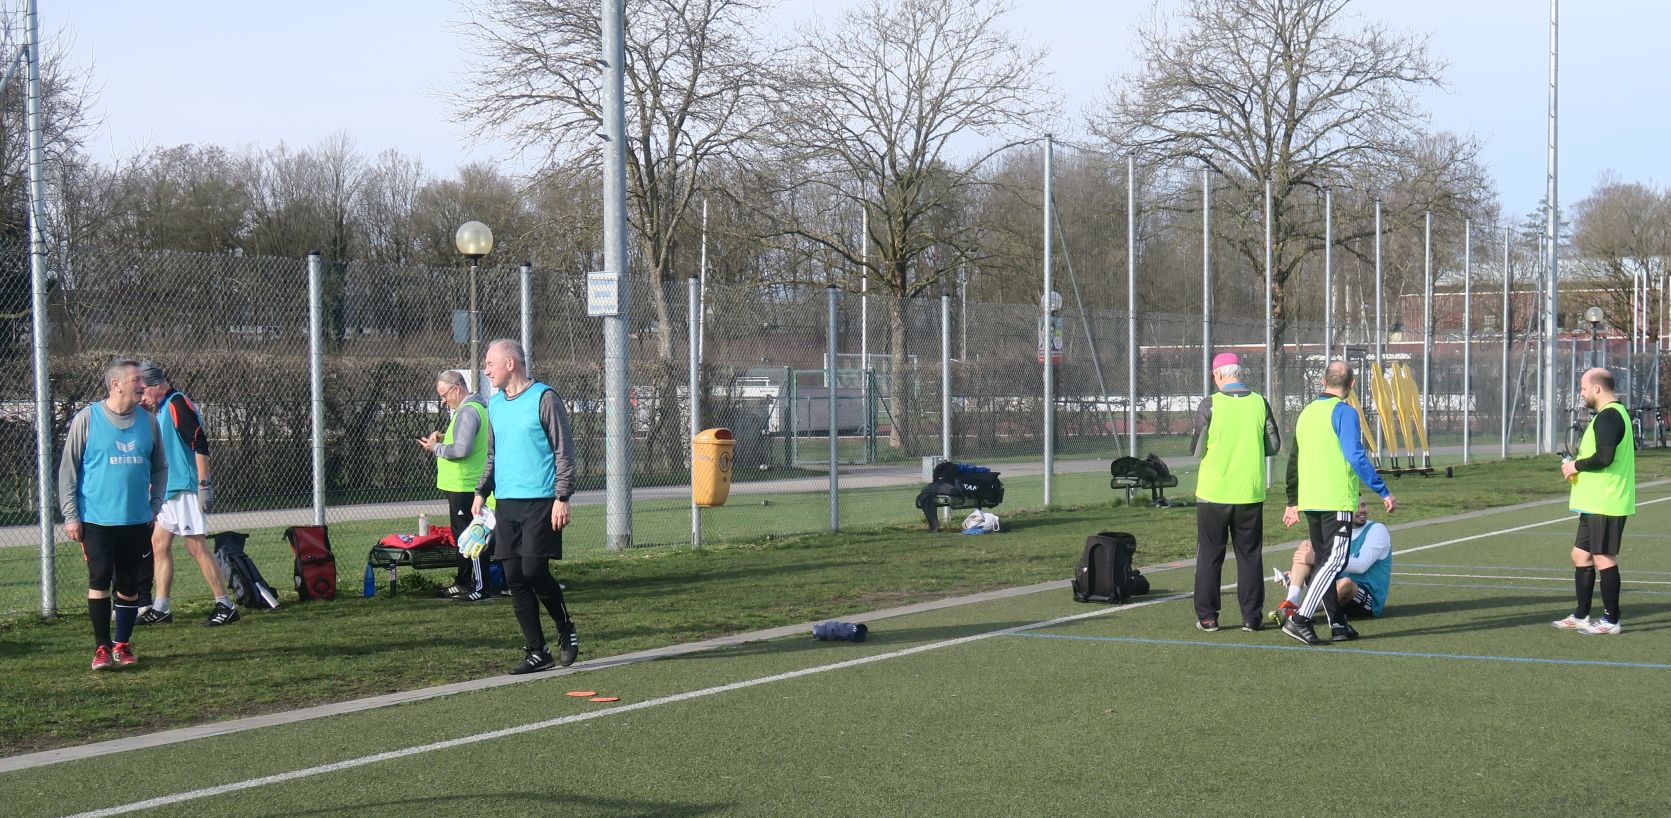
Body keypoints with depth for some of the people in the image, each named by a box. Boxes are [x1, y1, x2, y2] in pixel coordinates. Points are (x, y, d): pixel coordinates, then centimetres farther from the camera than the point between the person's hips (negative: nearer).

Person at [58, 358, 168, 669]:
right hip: (97, 520, -3)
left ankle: (122, 644, 20)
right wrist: (70, 515, -5)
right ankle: (102, 647, 3)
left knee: (129, 585, 7)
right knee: (99, 580, -7)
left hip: (136, 521, 3)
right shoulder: (86, 419, -5)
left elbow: (160, 468, 16)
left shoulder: (148, 422, 6)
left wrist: (154, 506, 7)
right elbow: (67, 469, -1)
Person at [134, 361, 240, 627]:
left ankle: (225, 606, -7)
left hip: (186, 488, -10)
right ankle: (160, 609, 15)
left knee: (196, 546, -10)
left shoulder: (177, 403, -13)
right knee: (159, 544, 10)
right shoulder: (161, 408, 17)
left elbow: (200, 443, -20)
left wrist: (204, 484, -23)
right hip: (168, 490, 10)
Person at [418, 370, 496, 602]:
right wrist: (443, 438, 11)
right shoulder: (475, 407, 15)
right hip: (463, 485, 11)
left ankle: (481, 587, -3)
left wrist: (436, 448, -12)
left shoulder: (467, 412, -18)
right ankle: (463, 583, 27)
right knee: (461, 536, 18)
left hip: (464, 488, -11)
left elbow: (462, 449, -26)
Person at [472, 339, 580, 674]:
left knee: (534, 571, -12)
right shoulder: (494, 404, 15)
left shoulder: (544, 399, -6)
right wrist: (481, 492, 16)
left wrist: (562, 498, -14)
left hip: (540, 501, -7)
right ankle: (536, 652, 7)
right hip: (506, 503, 7)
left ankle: (566, 631, 11)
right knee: (515, 578, 2)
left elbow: (564, 452, -7)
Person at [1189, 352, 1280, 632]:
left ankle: (1207, 616, 8)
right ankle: (1251, 616, 9)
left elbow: (1198, 450, -5)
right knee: (1250, 555, 10)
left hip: (1213, 493, -2)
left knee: (1209, 556, 8)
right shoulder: (1260, 403, -2)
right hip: (1251, 493, 2)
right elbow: (1273, 445, 4)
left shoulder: (1210, 405, -10)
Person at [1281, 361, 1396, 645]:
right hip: (1337, 501, -8)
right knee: (1334, 560, -9)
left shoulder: (1307, 412, 15)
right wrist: (1383, 492, -14)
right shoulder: (1344, 412, -9)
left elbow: (1294, 459, 19)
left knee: (1325, 560, 13)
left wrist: (1293, 502, 26)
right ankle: (1300, 619, -18)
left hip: (1309, 501, 8)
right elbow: (1356, 456, -18)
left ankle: (1337, 623, 14)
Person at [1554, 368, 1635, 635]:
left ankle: (1611, 621, 2)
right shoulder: (1613, 414, 17)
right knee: (1581, 554, 15)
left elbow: (1604, 457, -28)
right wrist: (1578, 466, 12)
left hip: (1605, 503, -11)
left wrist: (1576, 466, -13)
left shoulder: (1608, 417, -17)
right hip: (1595, 502, 11)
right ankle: (1581, 616, 21)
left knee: (1603, 558, -4)